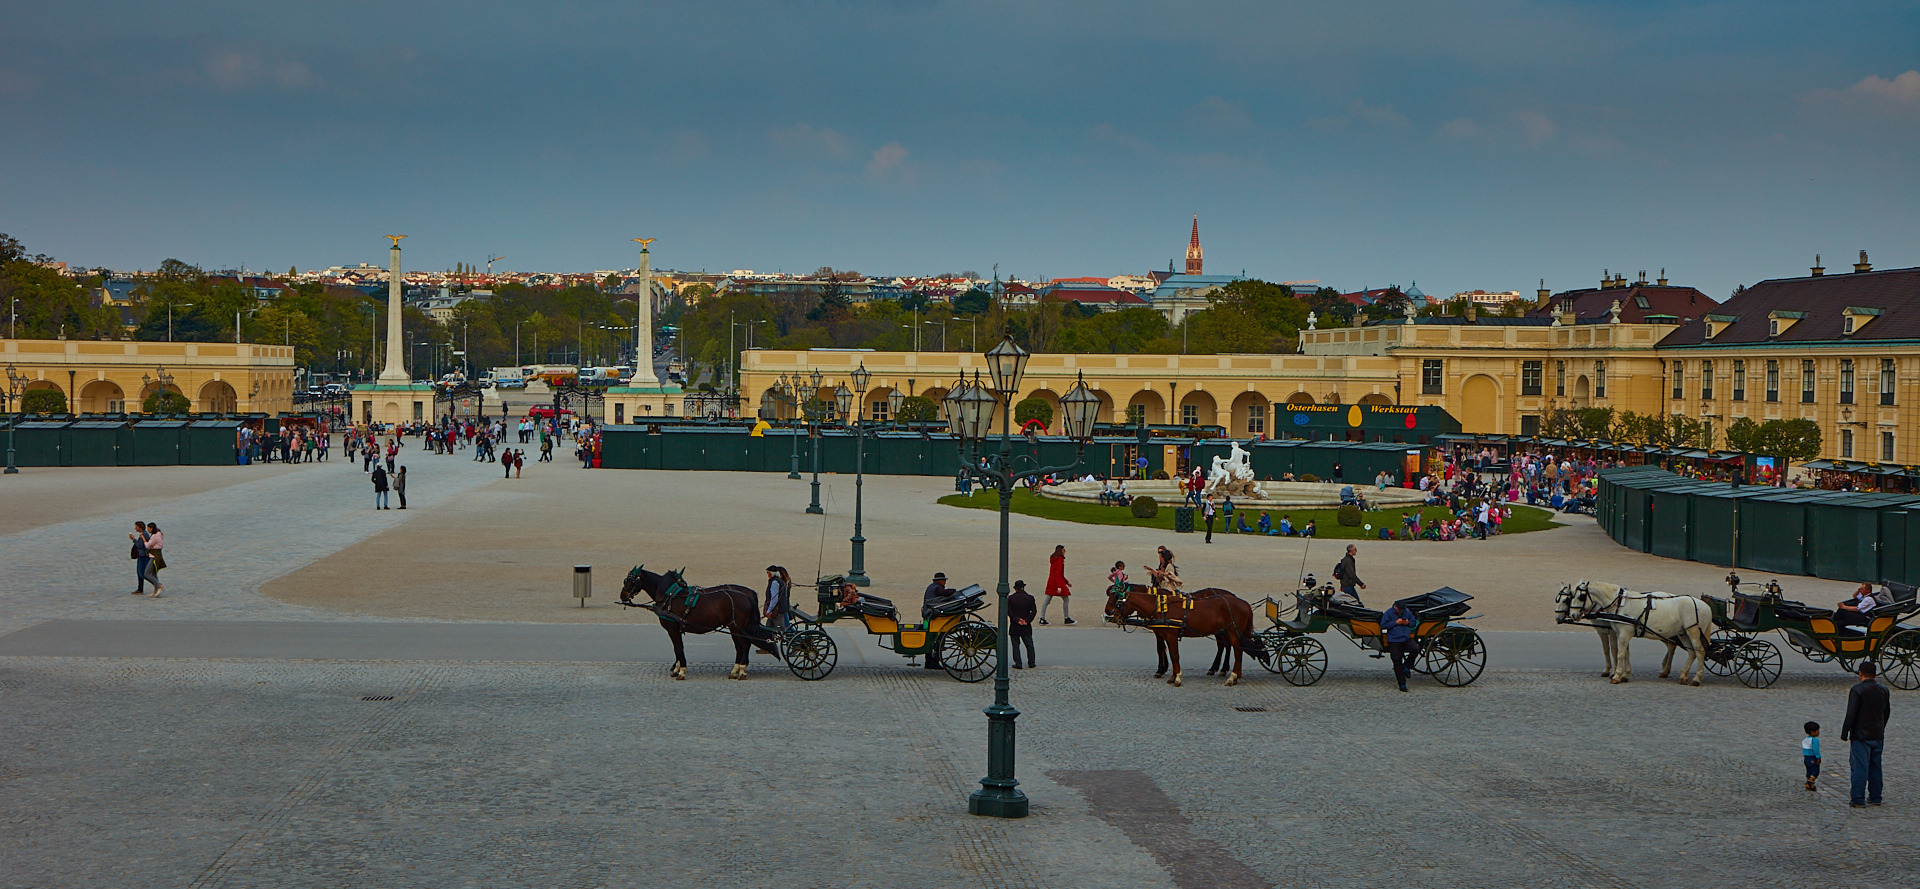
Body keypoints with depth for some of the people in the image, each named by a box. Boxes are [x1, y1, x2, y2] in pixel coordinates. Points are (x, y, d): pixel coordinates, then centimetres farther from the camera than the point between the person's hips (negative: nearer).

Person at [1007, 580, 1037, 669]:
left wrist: (1017, 620, -10)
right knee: (1029, 645, 12)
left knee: (1015, 645, 4)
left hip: (1014, 626, -2)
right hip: (1026, 627, 2)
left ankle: (1018, 664, 1)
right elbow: (1033, 611, -2)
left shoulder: (1010, 598, -5)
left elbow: (1009, 612, -9)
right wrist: (1027, 621, -5)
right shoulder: (1030, 598, 0)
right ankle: (1031, 663, 14)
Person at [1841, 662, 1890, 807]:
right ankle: (1875, 797, 19)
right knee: (1875, 767, 14)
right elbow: (1886, 712, 16)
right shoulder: (1883, 690, 7)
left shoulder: (1856, 690, -13)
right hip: (1878, 735, 6)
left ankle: (1858, 799, -6)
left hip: (1861, 735, -6)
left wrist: (1844, 732, -8)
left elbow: (1851, 714, -16)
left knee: (1859, 767, -5)